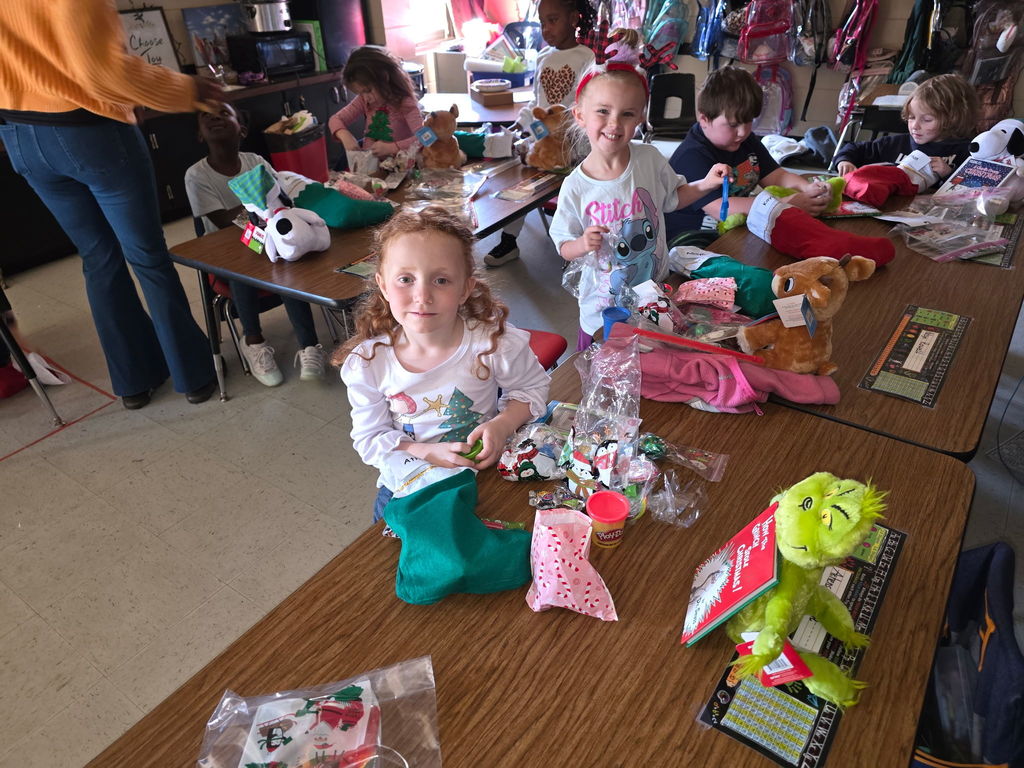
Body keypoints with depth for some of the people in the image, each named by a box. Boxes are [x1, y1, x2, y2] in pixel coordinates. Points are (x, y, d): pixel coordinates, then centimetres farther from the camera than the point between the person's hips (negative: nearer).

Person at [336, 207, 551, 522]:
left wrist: (503, 424, -20)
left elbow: (533, 387, -1)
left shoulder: (495, 341, -19)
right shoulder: (367, 363, -15)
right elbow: (369, 439, -7)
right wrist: (428, 453, -23)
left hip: (485, 467, -1)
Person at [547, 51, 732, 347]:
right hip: (603, 308, -2)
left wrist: (705, 184, -6)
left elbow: (673, 197, 9)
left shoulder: (650, 159, -10)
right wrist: (583, 244, -29)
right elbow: (565, 248, -8)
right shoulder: (575, 187, -16)